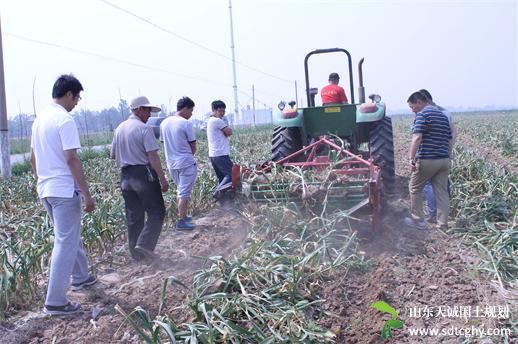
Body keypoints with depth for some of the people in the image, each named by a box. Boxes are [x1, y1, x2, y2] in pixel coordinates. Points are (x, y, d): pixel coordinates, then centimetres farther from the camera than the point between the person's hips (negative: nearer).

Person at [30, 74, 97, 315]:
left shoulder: (40, 119, 11)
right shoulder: (65, 120, -16)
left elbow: (33, 157, 17)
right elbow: (71, 159, -21)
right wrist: (87, 194, -19)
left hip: (45, 189, 9)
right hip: (64, 190, -9)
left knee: (70, 236, 23)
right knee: (66, 243, -3)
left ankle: (80, 277, 39)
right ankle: (55, 302, 0)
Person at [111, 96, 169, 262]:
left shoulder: (119, 128, 10)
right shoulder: (145, 129, -12)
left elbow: (113, 155, 17)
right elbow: (153, 157, -17)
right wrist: (163, 179, -14)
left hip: (125, 176, 7)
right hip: (144, 174, -7)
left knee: (133, 216, 12)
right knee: (156, 212, 4)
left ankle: (137, 253, 18)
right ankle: (144, 245, -10)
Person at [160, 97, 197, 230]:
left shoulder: (164, 123, 4)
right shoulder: (186, 124, -14)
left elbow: (164, 143, 11)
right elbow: (193, 147, -9)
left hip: (171, 163, 7)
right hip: (186, 163, -7)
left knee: (180, 191, 20)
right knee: (185, 193, 0)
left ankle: (183, 216, 27)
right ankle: (181, 221, 3)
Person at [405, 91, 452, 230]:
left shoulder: (422, 114, -10)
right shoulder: (443, 115, 16)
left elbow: (417, 138, -21)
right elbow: (449, 139, 19)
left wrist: (411, 158, -21)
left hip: (426, 160, -7)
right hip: (444, 160, 7)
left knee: (415, 188, 11)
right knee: (442, 192, 8)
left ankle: (417, 220, 16)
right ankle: (443, 224, 10)